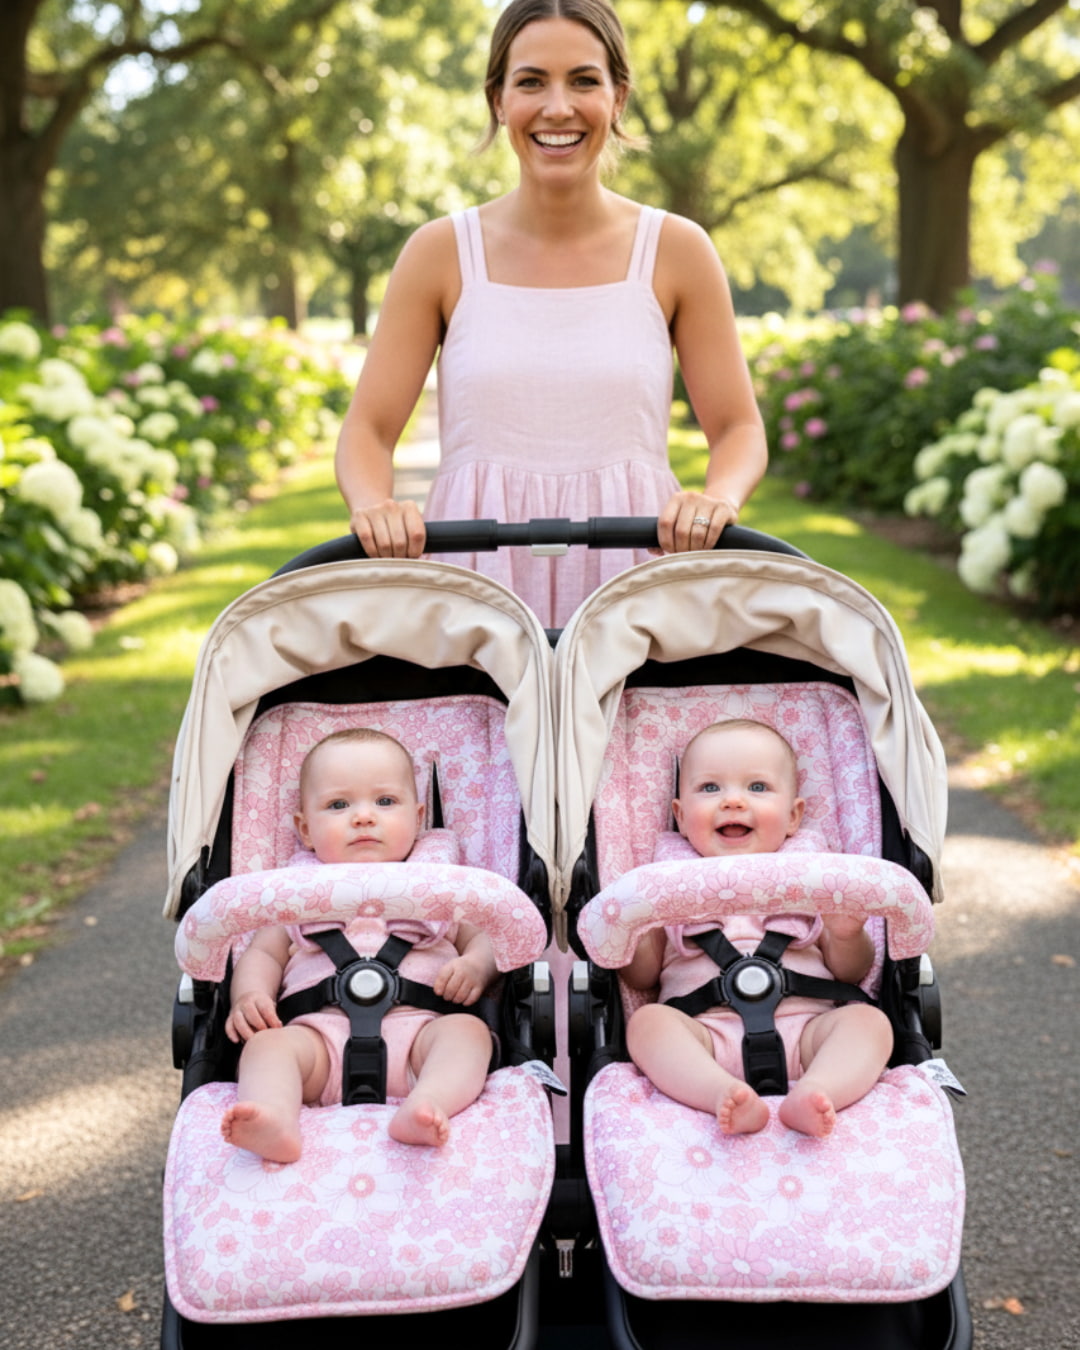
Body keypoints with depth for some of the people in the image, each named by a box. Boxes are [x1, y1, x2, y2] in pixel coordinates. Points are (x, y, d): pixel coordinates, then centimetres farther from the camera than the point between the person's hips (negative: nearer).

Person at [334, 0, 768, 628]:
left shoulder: (676, 251, 6)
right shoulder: (441, 252, 6)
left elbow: (740, 428, 9)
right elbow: (368, 427, 7)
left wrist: (718, 498, -13)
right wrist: (373, 505, -15)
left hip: (634, 569, 0)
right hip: (479, 581, 0)